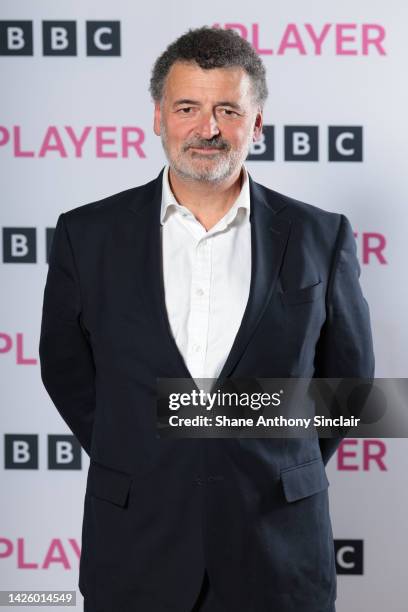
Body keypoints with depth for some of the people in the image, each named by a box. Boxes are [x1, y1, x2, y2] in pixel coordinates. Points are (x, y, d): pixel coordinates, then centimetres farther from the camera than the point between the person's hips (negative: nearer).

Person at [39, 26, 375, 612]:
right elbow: (67, 368, 10)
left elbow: (347, 373, 10)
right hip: (136, 547, 0)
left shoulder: (320, 238, -2)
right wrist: (132, 470, 9)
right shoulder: (88, 235, -2)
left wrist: (284, 473, 8)